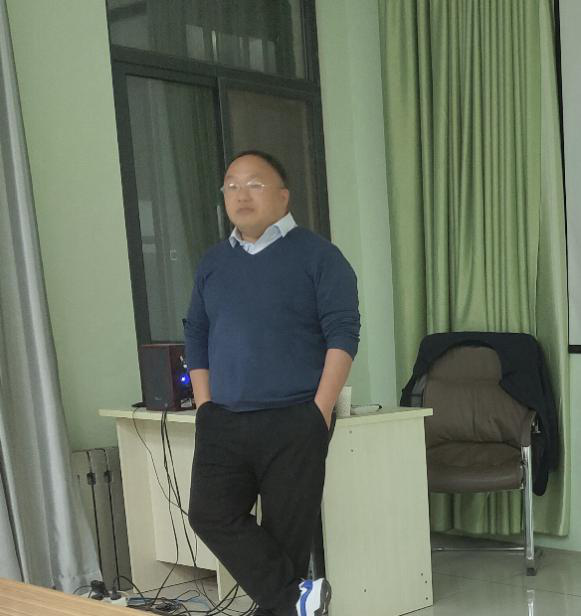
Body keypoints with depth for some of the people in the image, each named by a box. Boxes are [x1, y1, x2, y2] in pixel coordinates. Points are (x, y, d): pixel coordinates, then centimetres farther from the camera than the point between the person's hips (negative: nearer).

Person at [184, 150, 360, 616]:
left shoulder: (317, 255, -3)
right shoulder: (213, 262, 13)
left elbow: (343, 333, -8)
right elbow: (196, 336, 16)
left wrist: (319, 413, -14)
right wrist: (205, 407, 7)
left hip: (293, 423, -5)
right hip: (222, 423, 5)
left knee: (287, 530, -1)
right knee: (211, 515, -8)